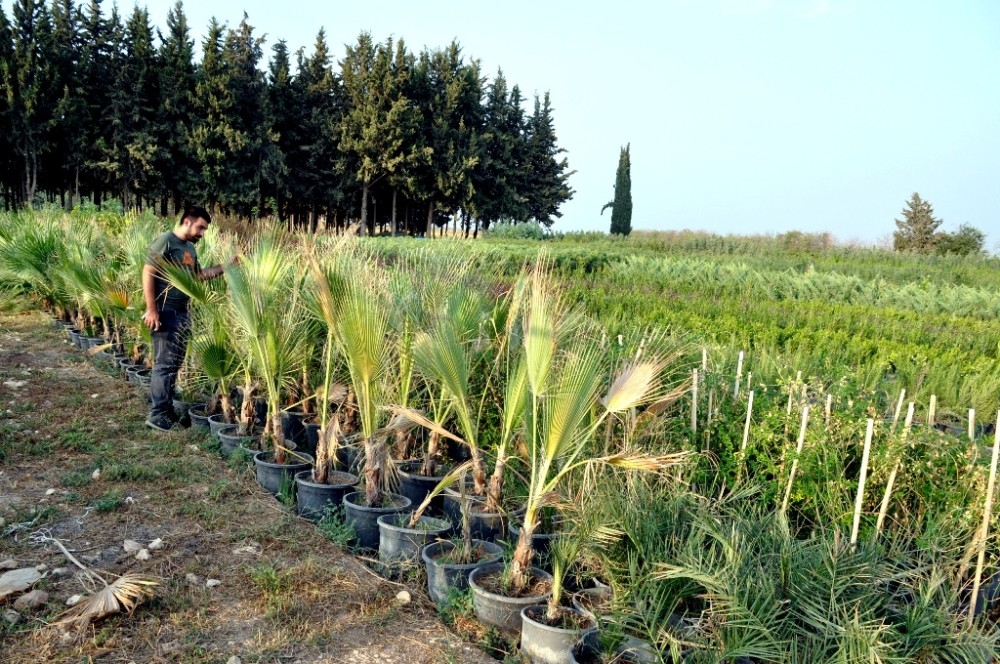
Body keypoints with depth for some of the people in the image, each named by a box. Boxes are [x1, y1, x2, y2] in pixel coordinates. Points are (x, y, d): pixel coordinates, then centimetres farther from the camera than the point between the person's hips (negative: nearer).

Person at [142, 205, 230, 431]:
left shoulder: (190, 248, 16)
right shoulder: (165, 241, -11)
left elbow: (198, 274, 24)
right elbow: (148, 273, -15)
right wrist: (151, 309, -19)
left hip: (181, 313, 9)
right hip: (165, 312, -9)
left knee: (175, 362, 13)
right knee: (165, 363, -8)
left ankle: (166, 409, 23)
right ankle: (157, 414, -2)